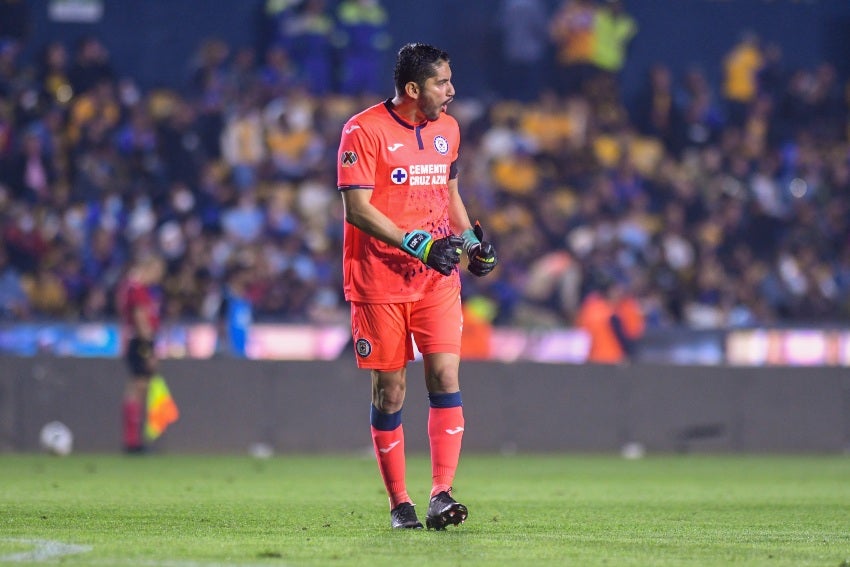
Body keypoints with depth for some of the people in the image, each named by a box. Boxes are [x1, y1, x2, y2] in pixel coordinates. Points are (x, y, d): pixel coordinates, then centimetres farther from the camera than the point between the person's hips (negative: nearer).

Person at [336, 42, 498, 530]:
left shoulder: (448, 129, 10)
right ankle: (399, 504, 11)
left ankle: (442, 495, -13)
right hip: (378, 282, -4)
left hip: (437, 278, 4)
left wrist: (472, 241, 7)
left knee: (446, 374, -11)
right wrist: (417, 243, -20)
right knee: (390, 389, 1)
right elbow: (356, 208, -14)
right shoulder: (364, 130, -9)